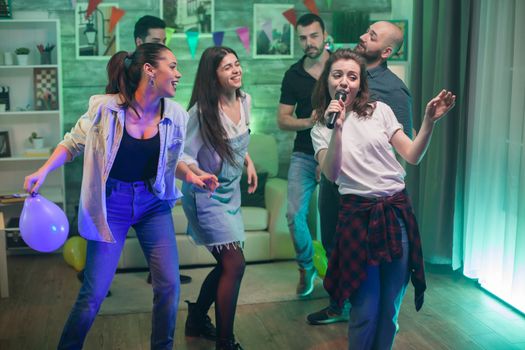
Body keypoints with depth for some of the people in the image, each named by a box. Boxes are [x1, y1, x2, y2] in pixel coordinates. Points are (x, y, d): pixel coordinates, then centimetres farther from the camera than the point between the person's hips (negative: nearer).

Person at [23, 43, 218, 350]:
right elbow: (74, 143, -2)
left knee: (169, 285, 0)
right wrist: (44, 171, -13)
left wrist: (192, 176, -7)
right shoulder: (104, 107, -16)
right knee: (94, 292, -1)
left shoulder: (176, 116, -5)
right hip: (111, 205, -3)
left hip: (154, 204, 3)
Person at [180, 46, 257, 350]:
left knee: (227, 265, 15)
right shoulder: (202, 111, -21)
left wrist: (249, 162, 7)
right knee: (235, 264, -13)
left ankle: (197, 319, 37)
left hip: (231, 193, 8)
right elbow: (185, 155, -17)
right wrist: (199, 174, -31)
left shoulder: (245, 100, 0)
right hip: (207, 197, -8)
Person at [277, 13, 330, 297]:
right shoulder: (293, 75, 3)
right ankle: (306, 266, 19)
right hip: (303, 155, 2)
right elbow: (282, 120, 3)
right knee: (295, 214, -4)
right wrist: (310, 121, -17)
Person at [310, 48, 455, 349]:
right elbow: (332, 174, -9)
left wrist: (429, 122, -9)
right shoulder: (321, 128, 6)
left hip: (397, 211, 2)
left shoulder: (380, 111, 6)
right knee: (365, 309, 1)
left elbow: (412, 156, 4)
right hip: (358, 216, -1)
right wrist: (337, 128, -18)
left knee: (390, 307, 8)